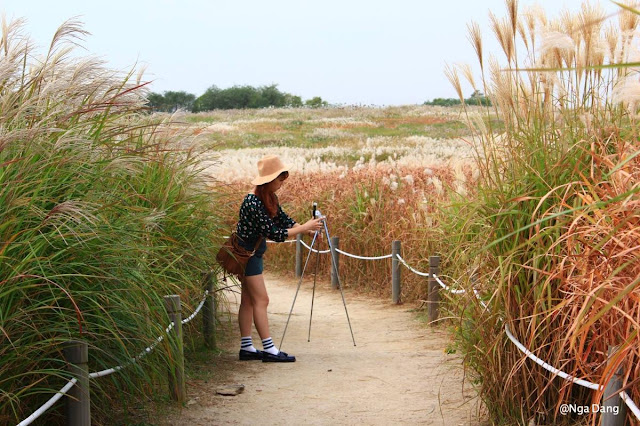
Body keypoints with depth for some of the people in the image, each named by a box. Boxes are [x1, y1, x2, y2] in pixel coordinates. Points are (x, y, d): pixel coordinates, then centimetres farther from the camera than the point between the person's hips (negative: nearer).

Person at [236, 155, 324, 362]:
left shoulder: (270, 198, 3)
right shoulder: (253, 204, -27)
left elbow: (284, 220, 9)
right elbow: (275, 234, -27)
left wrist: (307, 227, -6)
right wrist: (305, 227, -23)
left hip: (253, 252, 10)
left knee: (248, 300, 11)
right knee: (261, 300, -8)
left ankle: (246, 347, 16)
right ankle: (269, 350, -5)